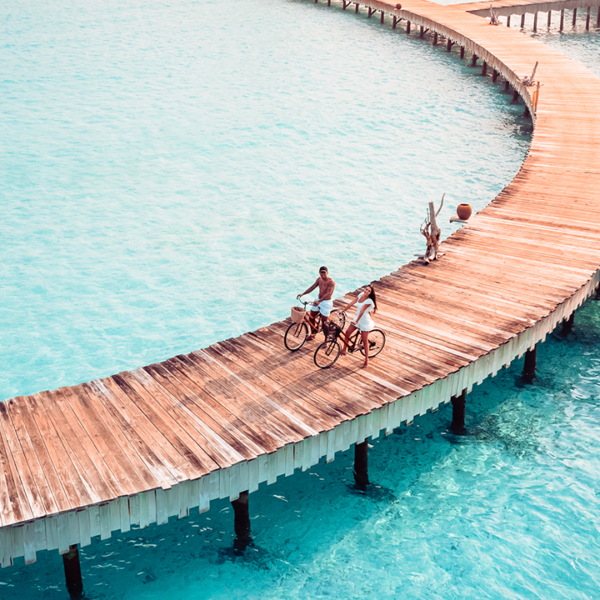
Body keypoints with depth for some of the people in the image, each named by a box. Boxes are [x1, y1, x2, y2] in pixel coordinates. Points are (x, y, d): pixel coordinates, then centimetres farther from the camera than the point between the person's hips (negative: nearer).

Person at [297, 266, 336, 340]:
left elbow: (328, 294, -32)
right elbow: (312, 287, 7)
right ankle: (313, 333, 30)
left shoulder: (331, 282, -21)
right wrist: (302, 294, -5)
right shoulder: (319, 279, 2)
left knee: (324, 322, -6)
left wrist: (319, 301, -45)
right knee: (311, 317, 10)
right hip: (318, 300, 7)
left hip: (326, 302, -7)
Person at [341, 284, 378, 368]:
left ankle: (366, 360, 14)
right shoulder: (361, 295, -2)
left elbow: (362, 311, -32)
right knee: (347, 333, 5)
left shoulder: (369, 301, -23)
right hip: (357, 319, 7)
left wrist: (356, 321, -39)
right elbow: (352, 303, 0)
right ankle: (344, 350, 25)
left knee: (365, 341, 2)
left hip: (365, 322, -7)